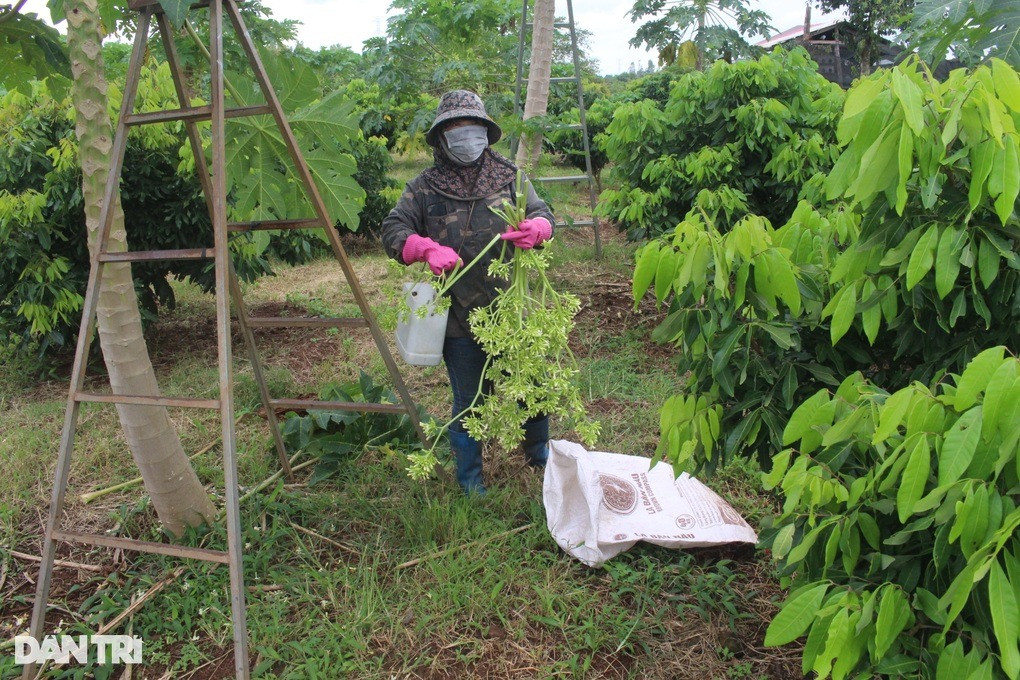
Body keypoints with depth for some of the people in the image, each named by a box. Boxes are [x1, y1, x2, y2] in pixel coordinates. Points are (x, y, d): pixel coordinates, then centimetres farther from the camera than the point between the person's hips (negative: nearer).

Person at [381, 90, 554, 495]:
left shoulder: (508, 177, 6)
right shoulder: (425, 188, 2)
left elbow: (542, 213, 5)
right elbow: (393, 231, 0)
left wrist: (534, 228, -20)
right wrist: (427, 248, -21)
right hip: (459, 317, -1)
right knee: (469, 401, 10)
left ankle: (539, 455, 43)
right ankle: (470, 480, 31)